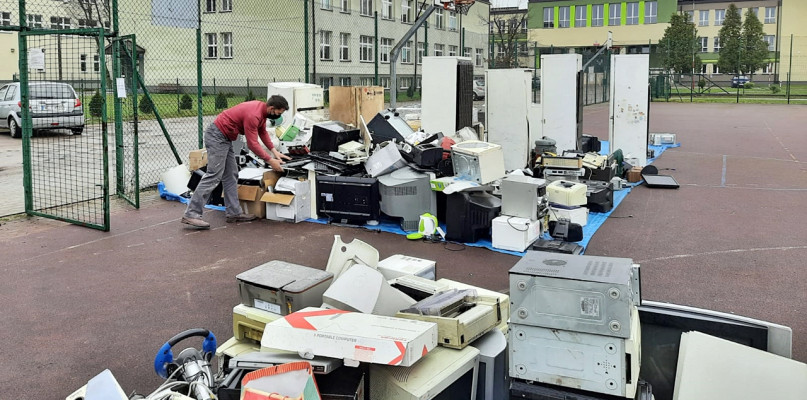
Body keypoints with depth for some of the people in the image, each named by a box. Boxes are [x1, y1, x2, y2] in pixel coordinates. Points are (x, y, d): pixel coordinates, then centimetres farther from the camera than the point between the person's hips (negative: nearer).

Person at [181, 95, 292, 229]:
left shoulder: (262, 109, 4)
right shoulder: (253, 115, -25)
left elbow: (263, 132, 13)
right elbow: (252, 144, -23)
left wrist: (275, 151, 3)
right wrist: (270, 160, -17)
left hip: (224, 137, 11)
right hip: (216, 136, -11)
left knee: (231, 175, 10)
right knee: (214, 176, -14)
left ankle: (234, 212, 12)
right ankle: (191, 214, -16)